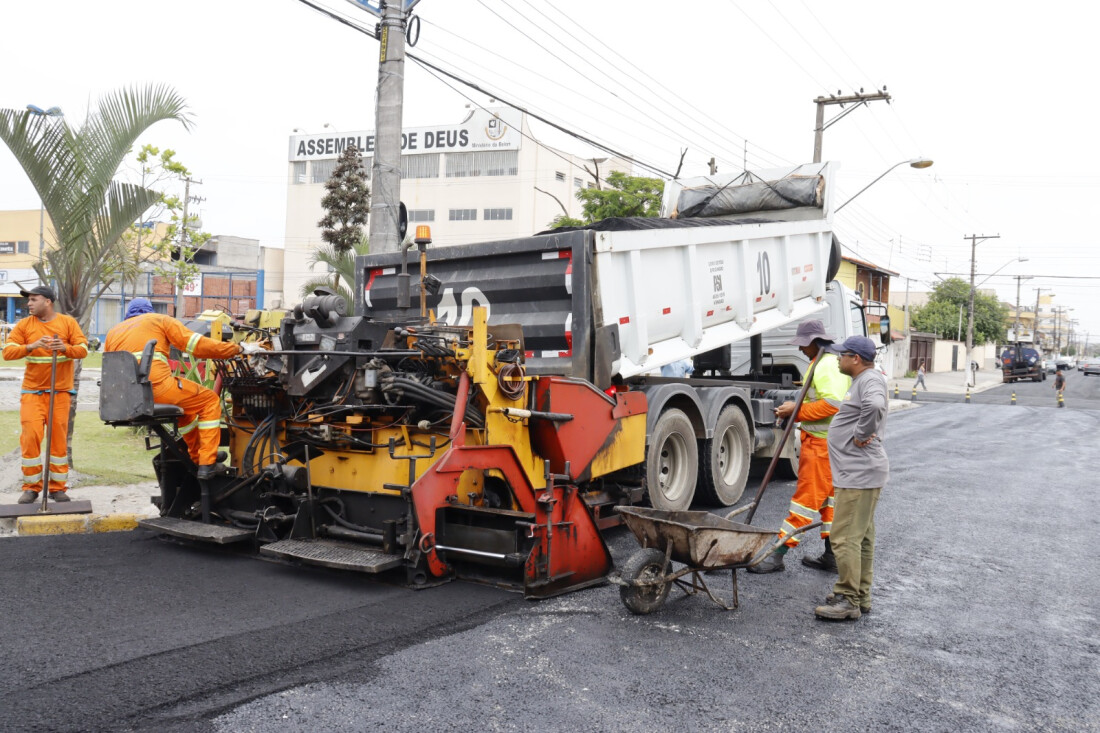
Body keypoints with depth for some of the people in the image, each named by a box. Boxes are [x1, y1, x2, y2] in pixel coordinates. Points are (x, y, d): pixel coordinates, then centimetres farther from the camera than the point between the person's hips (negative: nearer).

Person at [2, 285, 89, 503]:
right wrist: (31, 346, -23)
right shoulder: (23, 325, 3)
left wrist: (65, 348, -25)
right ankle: (31, 487, 5)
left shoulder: (68, 322, 2)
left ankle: (58, 487, 11)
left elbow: (82, 350, -5)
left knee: (59, 438, 2)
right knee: (31, 436, -7)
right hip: (32, 391, 0)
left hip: (61, 391, 0)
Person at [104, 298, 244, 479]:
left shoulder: (113, 332, 29)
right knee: (210, 400, 12)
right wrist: (237, 349, 13)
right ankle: (207, 463, 5)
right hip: (156, 387, -7)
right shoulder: (160, 320, 14)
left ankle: (197, 456, 37)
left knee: (184, 404, 32)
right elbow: (197, 345, 5)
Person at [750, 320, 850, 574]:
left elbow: (832, 404, -27)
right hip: (823, 440, 11)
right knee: (827, 498, 14)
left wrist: (797, 410, -20)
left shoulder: (828, 366, -17)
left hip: (821, 443, -11)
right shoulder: (822, 363, 17)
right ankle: (832, 556, 22)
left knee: (806, 498, -7)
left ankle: (778, 555, -5)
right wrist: (794, 411, 7)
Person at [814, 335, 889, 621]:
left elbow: (875, 405, -37)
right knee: (861, 538, 16)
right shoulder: (861, 381, 18)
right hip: (858, 473, 11)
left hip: (859, 475, -11)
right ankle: (860, 596, 24)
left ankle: (848, 600, -5)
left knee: (845, 538, -9)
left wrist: (862, 434, -24)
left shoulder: (871, 380, -15)